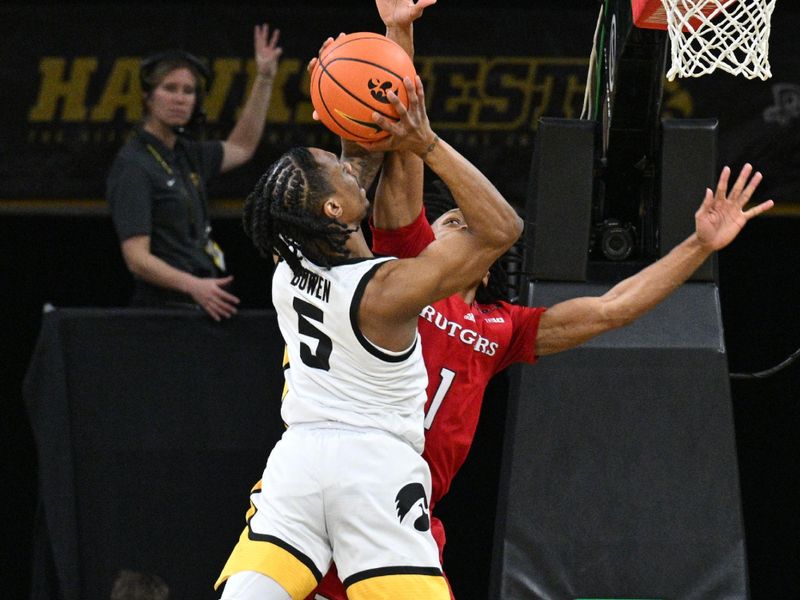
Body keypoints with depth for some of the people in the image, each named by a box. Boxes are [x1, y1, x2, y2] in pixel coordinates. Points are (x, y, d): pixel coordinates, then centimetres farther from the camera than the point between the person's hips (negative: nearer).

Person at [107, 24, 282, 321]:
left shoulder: (184, 153, 13)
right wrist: (193, 286, -33)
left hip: (204, 306, 8)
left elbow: (241, 148, 33)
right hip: (165, 307, -8)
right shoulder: (133, 165, -13)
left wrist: (264, 79, 26)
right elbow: (137, 259, -19)